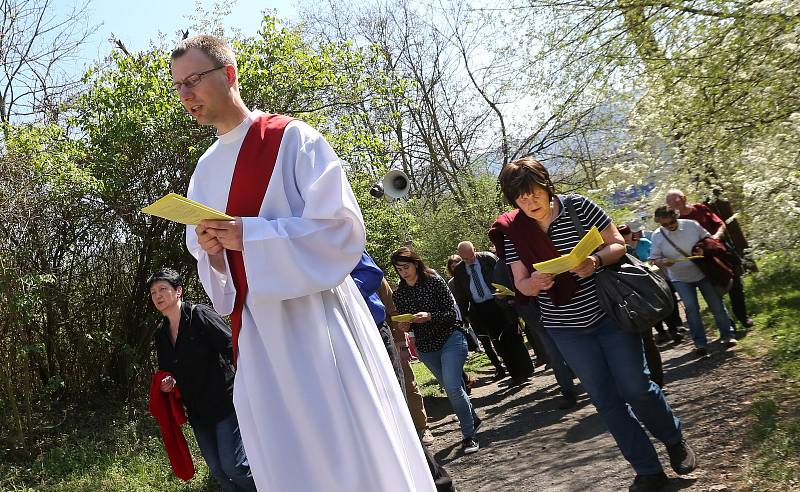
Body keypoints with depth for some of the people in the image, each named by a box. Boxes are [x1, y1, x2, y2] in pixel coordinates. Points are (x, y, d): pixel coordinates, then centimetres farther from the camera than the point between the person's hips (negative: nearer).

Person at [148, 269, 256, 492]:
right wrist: (167, 383, -1)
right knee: (217, 470, 11)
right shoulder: (160, 334, 10)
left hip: (224, 403, -7)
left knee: (232, 466, -11)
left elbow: (233, 348, -16)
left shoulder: (200, 315, -10)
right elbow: (166, 371, 22)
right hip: (197, 411, 7)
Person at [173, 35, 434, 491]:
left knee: (350, 453, 1)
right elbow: (213, 270, 17)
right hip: (256, 330, 6)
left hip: (316, 317, -5)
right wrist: (212, 251, -7)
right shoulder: (205, 171, 13)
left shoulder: (291, 138, -5)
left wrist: (247, 235, -18)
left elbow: (344, 227, -14)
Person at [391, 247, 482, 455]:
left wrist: (429, 316, -28)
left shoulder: (435, 282, -11)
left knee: (452, 386, -19)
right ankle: (473, 420, 39)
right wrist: (405, 326, -13)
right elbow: (404, 322, 10)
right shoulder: (398, 294, 0)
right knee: (453, 387, 16)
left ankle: (469, 435, -5)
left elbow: (451, 313, -12)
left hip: (451, 339, -5)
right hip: (425, 348, 5)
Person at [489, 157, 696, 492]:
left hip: (610, 313, -2)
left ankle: (675, 440, 31)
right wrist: (533, 283, -28)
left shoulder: (578, 206, -10)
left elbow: (617, 245, -5)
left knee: (635, 387, 0)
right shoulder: (512, 232, -6)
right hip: (567, 329, 2)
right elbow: (520, 285, -4)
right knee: (605, 399, 6)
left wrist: (596, 261, -26)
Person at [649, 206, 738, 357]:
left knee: (716, 304, 8)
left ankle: (727, 335, 26)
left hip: (704, 272, 1)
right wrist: (663, 262, -29)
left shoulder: (691, 225, -13)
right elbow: (653, 259, -7)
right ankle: (700, 343, 0)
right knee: (691, 308, -11)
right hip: (681, 279, -1)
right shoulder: (657, 236, -12)